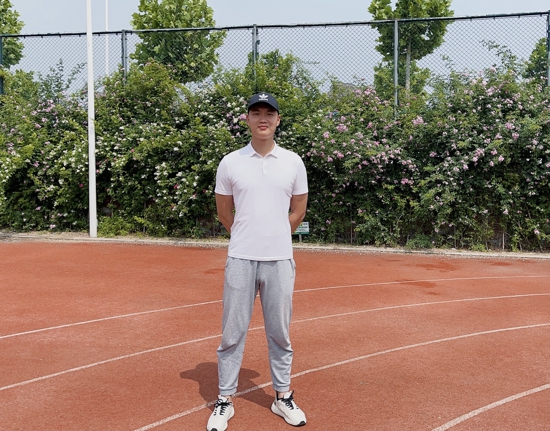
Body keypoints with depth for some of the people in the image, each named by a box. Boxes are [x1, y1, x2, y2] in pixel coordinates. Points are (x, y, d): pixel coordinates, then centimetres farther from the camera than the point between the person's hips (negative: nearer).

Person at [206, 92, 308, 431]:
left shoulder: (293, 162, 4)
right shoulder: (230, 163, 2)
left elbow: (298, 212, 11)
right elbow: (224, 213, 11)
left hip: (280, 260, 1)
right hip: (240, 259, -1)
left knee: (280, 332, 10)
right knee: (233, 331, 5)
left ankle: (283, 397, 24)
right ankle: (225, 400, 17)